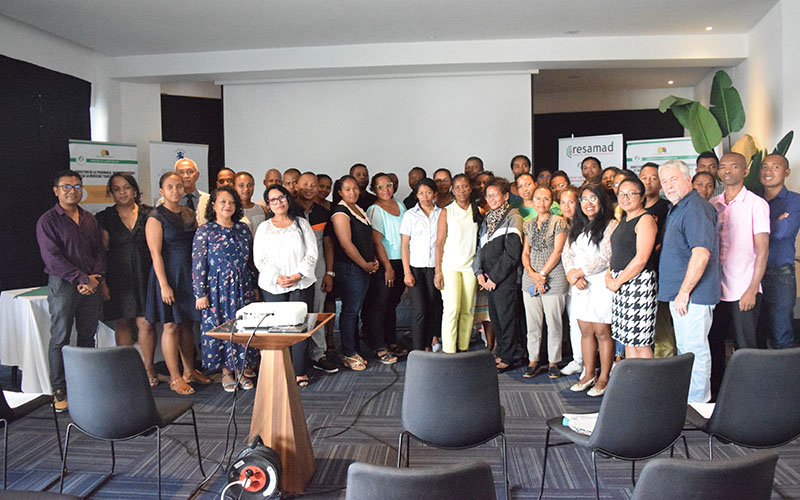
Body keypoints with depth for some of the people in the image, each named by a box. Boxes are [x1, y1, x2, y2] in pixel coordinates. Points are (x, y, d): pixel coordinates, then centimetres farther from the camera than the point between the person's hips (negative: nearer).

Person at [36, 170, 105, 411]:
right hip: (62, 285, -4)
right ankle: (59, 392, 6)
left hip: (90, 286, 5)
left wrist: (95, 278, -5)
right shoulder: (47, 221, -2)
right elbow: (52, 258, -11)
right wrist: (82, 278, -15)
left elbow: (100, 251, 12)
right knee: (60, 339, -1)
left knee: (88, 337, 9)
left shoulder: (90, 220, 14)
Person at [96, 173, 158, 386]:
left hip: (144, 276, 0)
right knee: (122, 324, 6)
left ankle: (148, 368, 10)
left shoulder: (148, 214, 6)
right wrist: (102, 281, -6)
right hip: (118, 278, 0)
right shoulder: (105, 218, 5)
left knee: (146, 323, -3)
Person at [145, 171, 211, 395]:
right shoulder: (156, 217, -8)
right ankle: (175, 378, 8)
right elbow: (156, 254, -12)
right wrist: (164, 285, -17)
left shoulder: (189, 213, 10)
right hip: (169, 274, -6)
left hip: (190, 274, 6)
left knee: (187, 324, 13)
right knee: (171, 326, -1)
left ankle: (189, 371, 25)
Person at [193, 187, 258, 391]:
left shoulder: (243, 228, 8)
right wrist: (200, 294, -10)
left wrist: (255, 287, 12)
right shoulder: (205, 231, -4)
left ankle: (242, 369, 18)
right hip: (218, 288, -3)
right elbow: (198, 265, -6)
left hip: (242, 287, 4)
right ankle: (226, 371, 16)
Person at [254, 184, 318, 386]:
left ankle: (300, 372, 6)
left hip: (301, 284, 0)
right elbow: (259, 259, 3)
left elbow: (312, 253, 3)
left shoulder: (301, 224, 10)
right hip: (273, 287, 0)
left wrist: (298, 275, -10)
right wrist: (277, 277, -11)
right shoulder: (264, 228, 10)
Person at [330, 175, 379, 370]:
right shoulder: (340, 213, -11)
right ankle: (348, 354, 7)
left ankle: (351, 350, 21)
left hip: (364, 268, 8)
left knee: (355, 310, 12)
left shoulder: (360, 210, 17)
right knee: (350, 310, -3)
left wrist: (373, 261, 9)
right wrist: (365, 264, -11)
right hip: (349, 268, -8)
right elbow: (346, 244, -17)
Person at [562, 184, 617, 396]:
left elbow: (606, 257, -15)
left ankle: (603, 378, 8)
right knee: (586, 332, 10)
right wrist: (572, 275, -8)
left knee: (602, 332, -2)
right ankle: (588, 375, 20)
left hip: (601, 285, -6)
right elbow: (567, 253, 10)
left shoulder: (610, 225, -7)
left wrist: (579, 272, -12)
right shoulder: (577, 227, 16)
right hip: (580, 287, 6)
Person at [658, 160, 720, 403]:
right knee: (684, 349, 19)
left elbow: (701, 254, -26)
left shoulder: (695, 208, -17)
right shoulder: (677, 209, 16)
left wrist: (684, 292, -23)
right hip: (680, 293, 11)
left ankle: (697, 403, 9)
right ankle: (688, 398, 31)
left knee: (694, 349, -2)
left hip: (693, 295, -11)